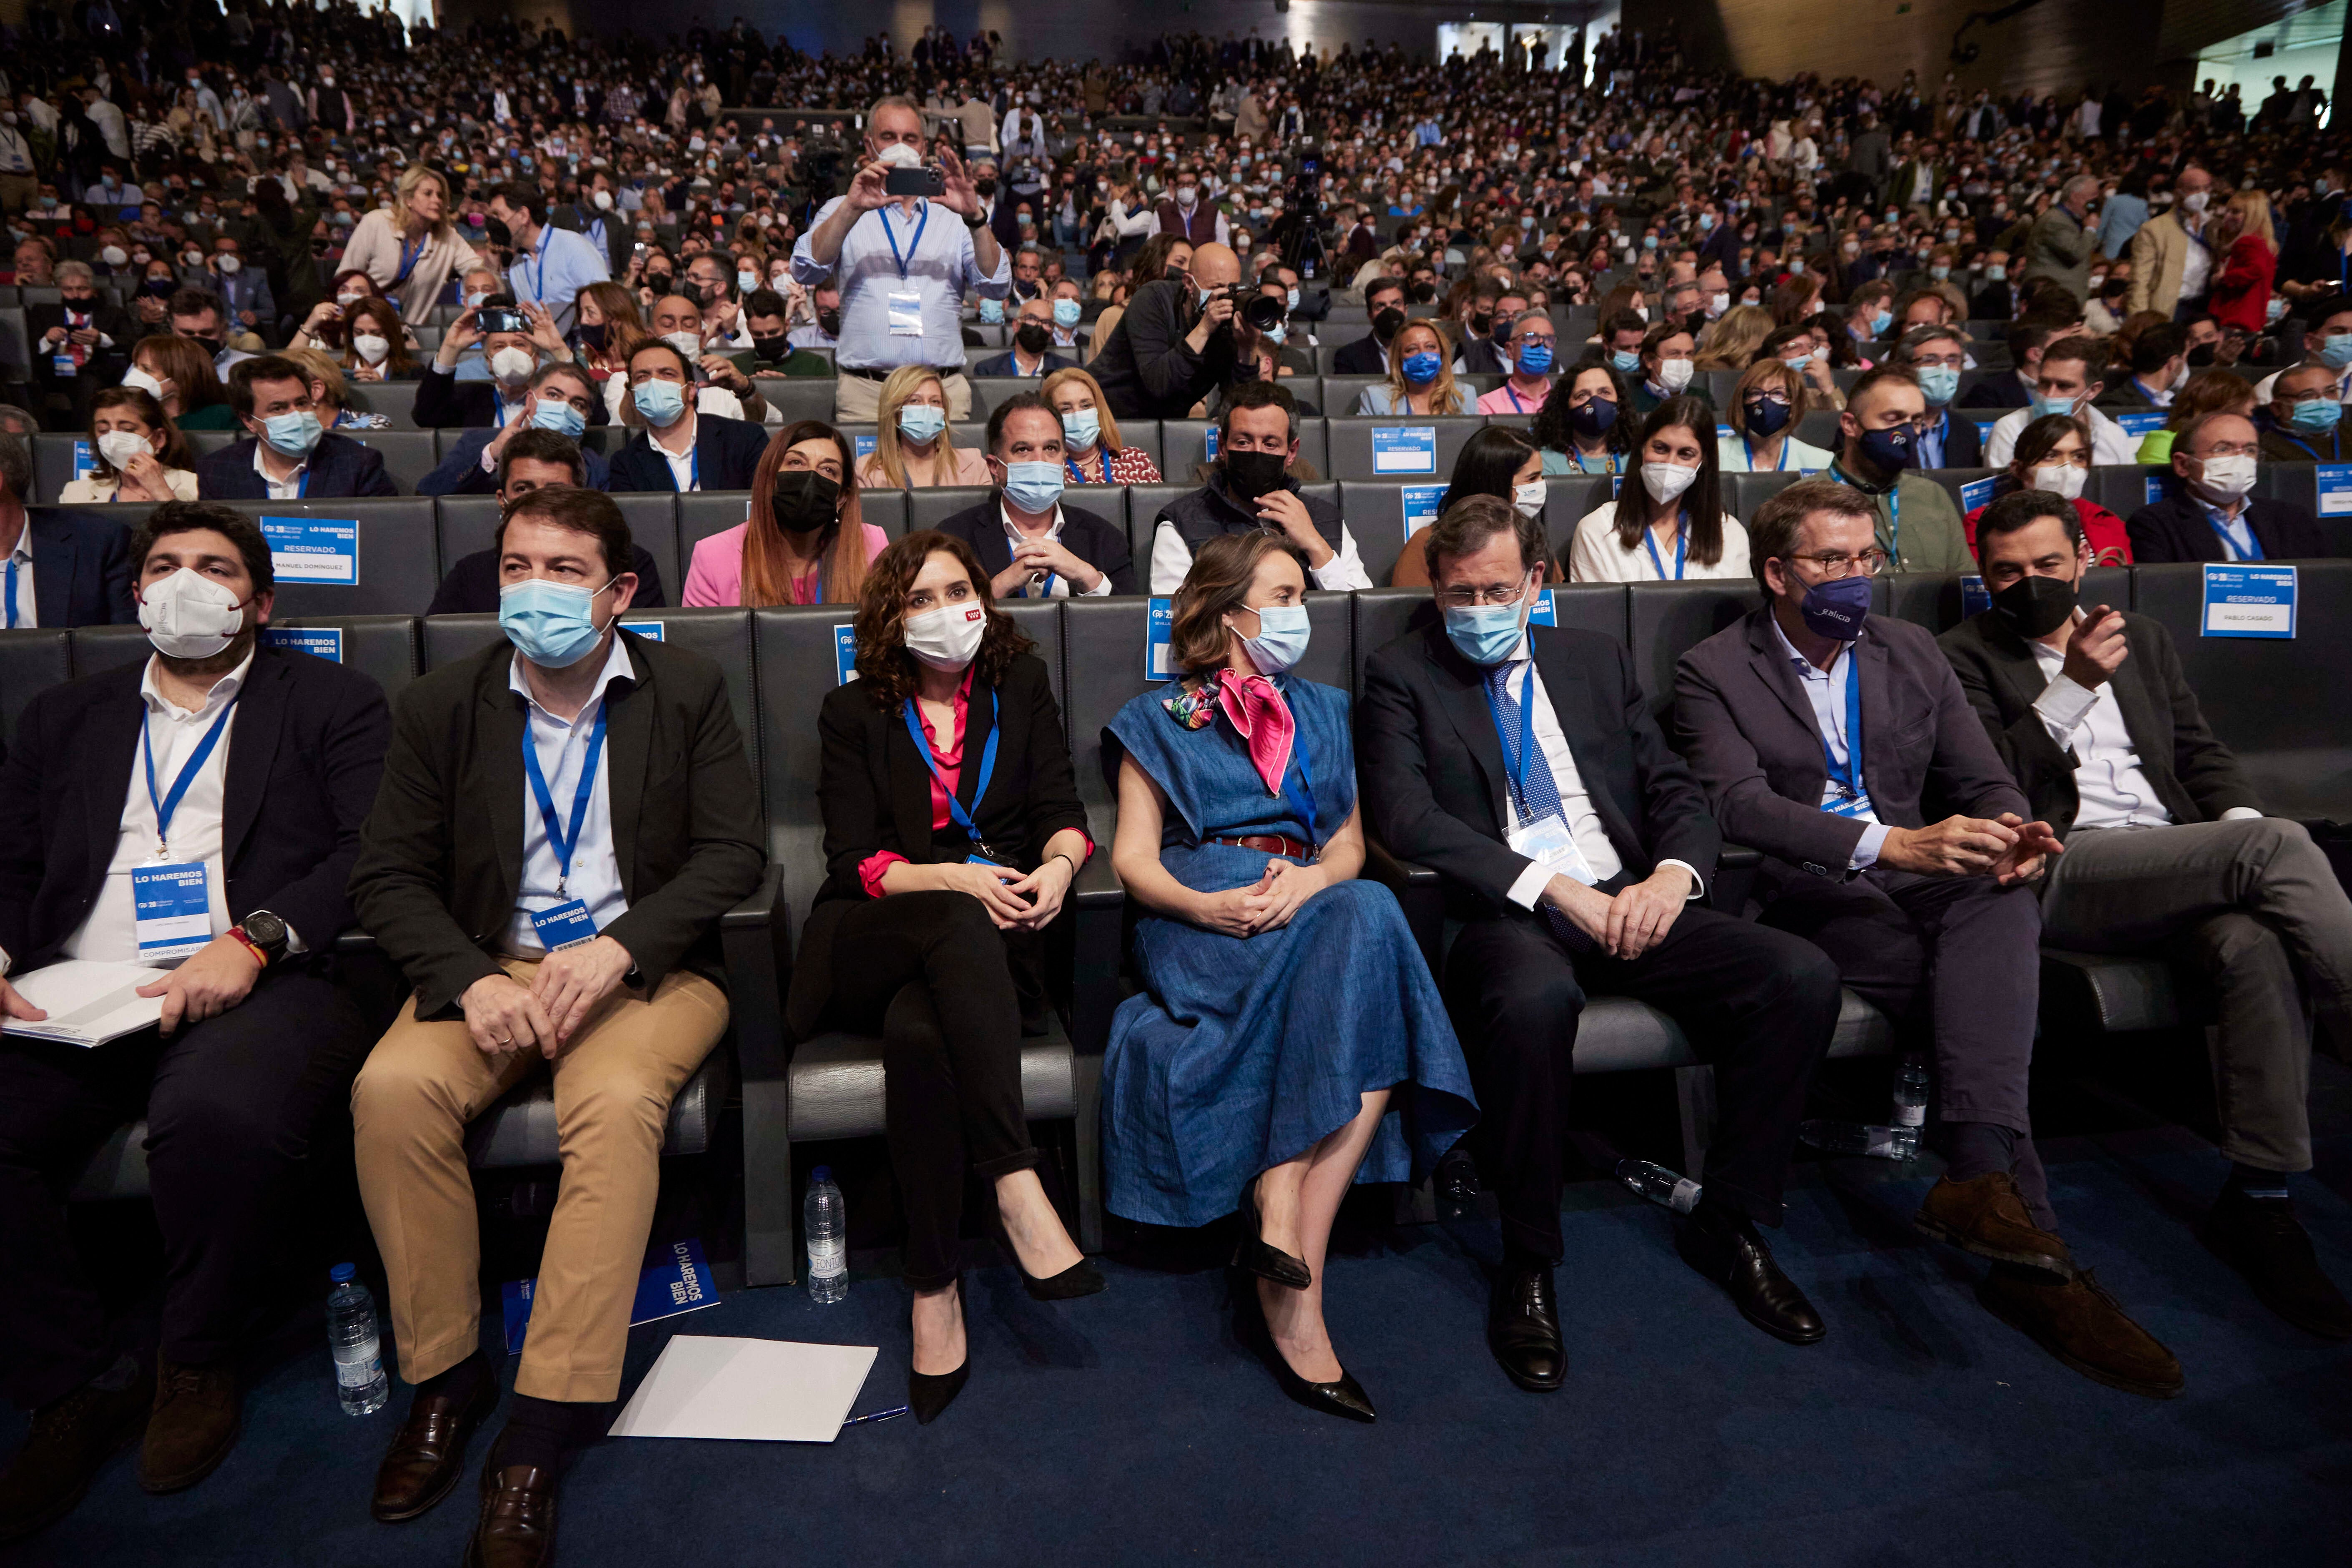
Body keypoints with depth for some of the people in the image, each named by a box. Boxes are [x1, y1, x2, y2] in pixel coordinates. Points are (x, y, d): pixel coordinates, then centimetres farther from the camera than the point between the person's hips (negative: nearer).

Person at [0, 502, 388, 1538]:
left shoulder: (334, 704, 13)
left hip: (262, 985, -4)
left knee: (219, 1116, -35)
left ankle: (199, 1364, -6)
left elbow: (375, 853, 0)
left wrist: (253, 941, -15)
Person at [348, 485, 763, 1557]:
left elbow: (732, 852, -4)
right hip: (491, 961, 3)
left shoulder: (686, 690, 1)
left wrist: (616, 950, -19)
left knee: (615, 1102, -32)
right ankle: (445, 1378, -7)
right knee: (393, 1087, -27)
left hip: (645, 963, -2)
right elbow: (387, 875, 4)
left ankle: (541, 1436, -23)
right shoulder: (441, 705, 6)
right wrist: (471, 981, -16)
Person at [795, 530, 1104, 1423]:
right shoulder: (854, 713, 12)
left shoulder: (1021, 687, 18)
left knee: (918, 1026, -35)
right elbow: (857, 862, 0)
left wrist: (1059, 864, -17)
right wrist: (960, 879, -19)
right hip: (868, 946, -1)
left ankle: (936, 1290, -30)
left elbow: (1062, 808, 8)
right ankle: (1017, 1189, -41)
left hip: (992, 942, 1)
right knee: (959, 926, -38)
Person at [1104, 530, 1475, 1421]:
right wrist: (1205, 905, -15)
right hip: (1201, 922, -3)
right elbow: (1133, 858, 5)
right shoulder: (1159, 720, 15)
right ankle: (1295, 1267, -30)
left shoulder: (1322, 713, 26)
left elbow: (1350, 845, 17)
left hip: (1314, 908, 4)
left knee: (1366, 917, -33)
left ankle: (1279, 1229, -33)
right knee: (1362, 928, -33)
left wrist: (1307, 883, -7)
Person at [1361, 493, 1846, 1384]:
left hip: (1628, 901, 5)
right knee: (1536, 998, -39)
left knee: (1803, 975, -18)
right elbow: (1406, 817, -9)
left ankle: (1731, 1226, 3)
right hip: (1503, 914, -4)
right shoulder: (1402, 675, 6)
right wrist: (1553, 886, -17)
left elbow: (1678, 791, 15)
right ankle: (1528, 1267, -15)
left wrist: (1672, 875, -9)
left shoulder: (1597, 660, 19)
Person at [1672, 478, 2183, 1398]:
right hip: (1805, 898, -4)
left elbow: (1983, 780, 15)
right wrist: (1892, 843, -29)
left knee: (2006, 905, -31)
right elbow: (1739, 805, -15)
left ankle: (1979, 1176, -43)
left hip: (1923, 876, 4)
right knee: (1980, 997, -28)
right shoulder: (1714, 672, 0)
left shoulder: (1912, 653, 18)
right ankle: (2031, 1243, -29)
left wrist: (2011, 832, -12)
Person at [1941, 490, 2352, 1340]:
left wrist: (2242, 824, 1)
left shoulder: (2144, 638, 27)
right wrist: (2073, 684, -13)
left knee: (2258, 945, -30)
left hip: (2184, 865, 5)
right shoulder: (1965, 656, 10)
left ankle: (2260, 1200, -23)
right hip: (2059, 871, -5)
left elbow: (2200, 750, 22)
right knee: (2275, 844, -29)